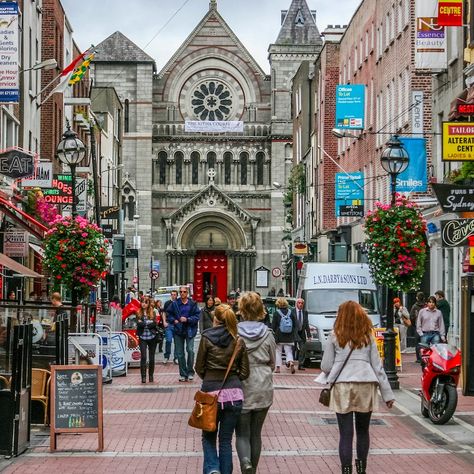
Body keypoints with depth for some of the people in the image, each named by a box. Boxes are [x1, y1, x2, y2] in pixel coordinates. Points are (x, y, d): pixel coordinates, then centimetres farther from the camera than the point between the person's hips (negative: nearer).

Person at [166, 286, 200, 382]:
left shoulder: (193, 304, -2)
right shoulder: (174, 304, 4)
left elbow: (197, 316, -4)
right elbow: (169, 314, 11)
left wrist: (187, 319, -16)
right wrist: (174, 320, -7)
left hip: (189, 330, -3)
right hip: (178, 331, 3)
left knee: (190, 350, -15)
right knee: (179, 353, 5)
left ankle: (190, 372, 0)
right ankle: (183, 374, 14)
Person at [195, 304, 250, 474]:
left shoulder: (206, 338, -5)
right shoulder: (239, 341, 2)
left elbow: (199, 368, 1)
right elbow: (244, 372, 5)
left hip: (211, 391, -2)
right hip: (234, 393, 2)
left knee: (208, 437, 15)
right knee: (226, 439, 12)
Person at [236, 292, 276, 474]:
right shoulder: (267, 334, -2)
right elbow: (272, 363, 8)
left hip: (241, 389, -2)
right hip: (263, 389, 2)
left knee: (242, 433, 3)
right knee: (256, 433, 14)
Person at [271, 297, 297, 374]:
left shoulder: (276, 313, -8)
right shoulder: (291, 312, 2)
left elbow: (273, 326, -6)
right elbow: (295, 325, 7)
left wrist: (274, 335, 4)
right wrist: (294, 336, 14)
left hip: (279, 336, -2)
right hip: (289, 337, 3)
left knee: (278, 352, 9)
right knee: (289, 352, 7)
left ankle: (278, 367, 8)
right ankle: (291, 362, -19)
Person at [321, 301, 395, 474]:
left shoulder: (335, 336, 3)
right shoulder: (368, 336, 9)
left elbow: (326, 366, 4)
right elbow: (377, 367, 7)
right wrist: (387, 393, 11)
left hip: (342, 386, -2)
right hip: (365, 387, 2)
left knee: (346, 433, 1)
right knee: (363, 431, 17)